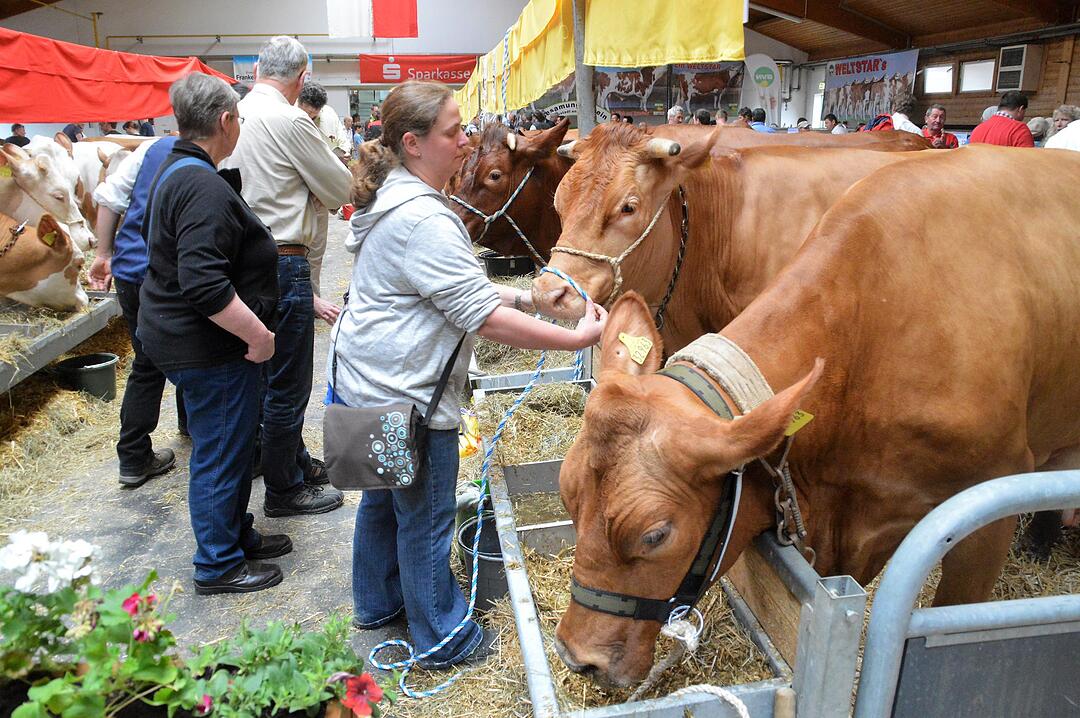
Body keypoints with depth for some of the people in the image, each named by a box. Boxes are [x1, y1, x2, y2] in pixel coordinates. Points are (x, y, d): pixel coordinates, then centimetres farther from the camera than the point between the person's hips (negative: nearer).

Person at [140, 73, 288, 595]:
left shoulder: (176, 171, 12)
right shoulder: (205, 188, -24)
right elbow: (204, 284, -31)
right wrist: (257, 333, -22)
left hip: (177, 333, 11)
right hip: (207, 345, -11)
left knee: (229, 442, 22)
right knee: (221, 452, 3)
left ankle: (237, 535, 38)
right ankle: (218, 565, 20)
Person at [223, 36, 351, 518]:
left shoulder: (237, 114, 8)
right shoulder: (289, 121, -16)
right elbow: (341, 191, -8)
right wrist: (314, 193, 11)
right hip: (282, 260, -9)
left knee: (275, 374, 21)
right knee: (287, 382, 3)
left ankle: (297, 462, 38)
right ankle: (284, 490, 17)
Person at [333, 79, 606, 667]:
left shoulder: (390, 198, 10)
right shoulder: (423, 219, -24)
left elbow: (451, 287, 15)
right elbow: (481, 316, -27)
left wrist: (520, 296, 7)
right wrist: (574, 338, -23)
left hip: (368, 380, 11)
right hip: (405, 396, -11)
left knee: (382, 497, 24)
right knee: (426, 519, 5)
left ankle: (377, 603, 44)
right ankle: (441, 639, 24)